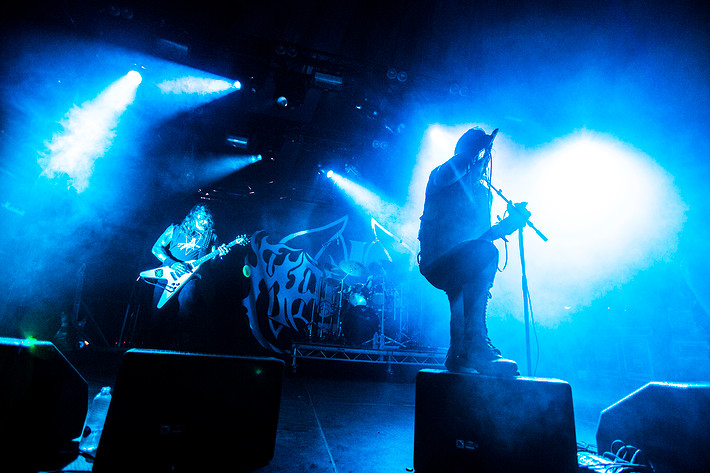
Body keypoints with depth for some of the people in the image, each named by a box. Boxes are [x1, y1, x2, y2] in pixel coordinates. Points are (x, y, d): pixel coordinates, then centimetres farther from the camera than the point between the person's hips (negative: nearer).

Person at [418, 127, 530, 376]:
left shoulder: (484, 192, 23)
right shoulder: (442, 177, 5)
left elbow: (485, 233, 21)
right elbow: (452, 170, -21)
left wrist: (513, 220, 7)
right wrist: (477, 144, -11)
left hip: (465, 269, 7)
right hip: (437, 263, -7)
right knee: (486, 252, -30)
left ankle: (458, 354, -12)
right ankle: (475, 345, -28)